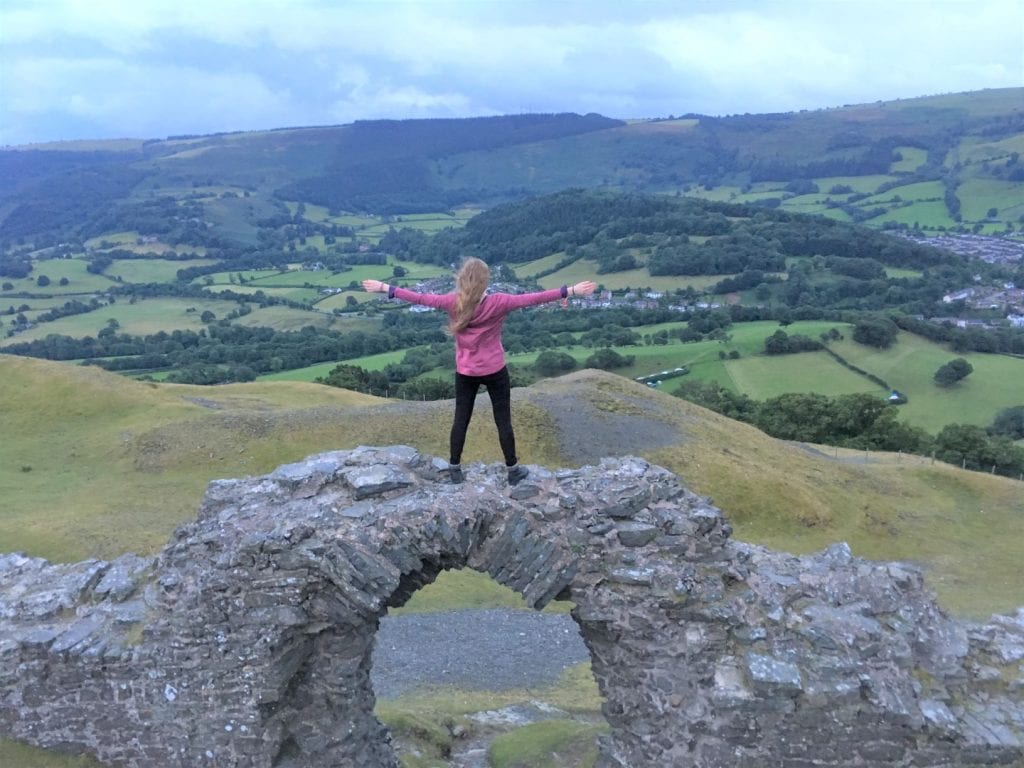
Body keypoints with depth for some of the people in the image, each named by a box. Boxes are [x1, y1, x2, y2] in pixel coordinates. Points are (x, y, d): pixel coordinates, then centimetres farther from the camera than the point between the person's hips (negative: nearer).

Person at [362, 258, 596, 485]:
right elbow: (534, 298, -17)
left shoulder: (452, 302, -13)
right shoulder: (498, 303, -18)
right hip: (495, 371, -2)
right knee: (503, 420, 10)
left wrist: (385, 288, 7)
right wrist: (572, 291, -13)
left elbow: (419, 298, -5)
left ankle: (454, 468, 24)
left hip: (465, 372, 2)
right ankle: (513, 469, 20)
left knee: (461, 419, 14)